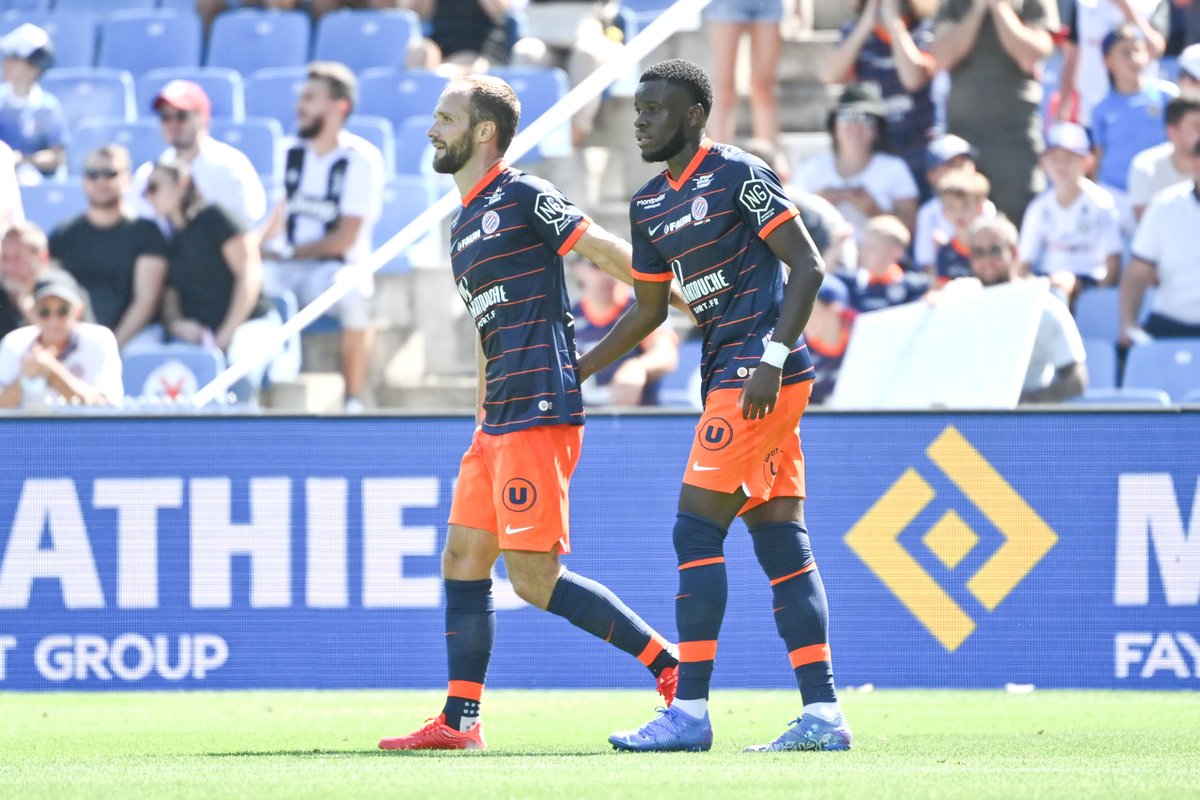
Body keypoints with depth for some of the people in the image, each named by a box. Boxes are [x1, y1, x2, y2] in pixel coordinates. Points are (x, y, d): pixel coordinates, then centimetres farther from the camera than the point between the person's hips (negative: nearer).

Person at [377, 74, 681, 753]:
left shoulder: (523, 197, -8)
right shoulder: (464, 224, 20)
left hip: (539, 412, -10)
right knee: (463, 561, 6)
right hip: (499, 419, 10)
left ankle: (674, 665, -5)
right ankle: (460, 722, 7)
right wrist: (482, 412, 24)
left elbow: (608, 251, -11)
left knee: (534, 578, -12)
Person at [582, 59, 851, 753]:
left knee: (697, 530, -11)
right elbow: (649, 310, 26)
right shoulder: (649, 205, 16)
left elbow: (808, 265, -13)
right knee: (782, 544, 4)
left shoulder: (739, 176, -9)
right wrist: (574, 372, 21)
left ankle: (690, 712, -11)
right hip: (727, 376, 9)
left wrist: (771, 358, -22)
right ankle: (823, 715, 2)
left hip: (762, 374, -9)